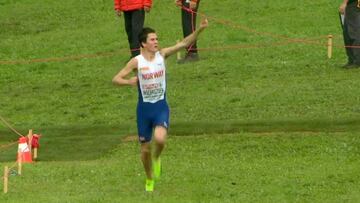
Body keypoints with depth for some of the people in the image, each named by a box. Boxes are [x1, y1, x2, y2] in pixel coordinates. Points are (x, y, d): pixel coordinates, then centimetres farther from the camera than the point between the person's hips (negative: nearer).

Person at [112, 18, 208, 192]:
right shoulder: (136, 62, -9)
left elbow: (183, 44, -10)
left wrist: (199, 30, -22)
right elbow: (116, 79, -6)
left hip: (161, 107, 0)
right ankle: (149, 180, 32)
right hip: (144, 108, 0)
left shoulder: (162, 55, -3)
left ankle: (156, 158, 8)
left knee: (160, 139, -27)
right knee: (145, 149, 7)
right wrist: (129, 81, -25)